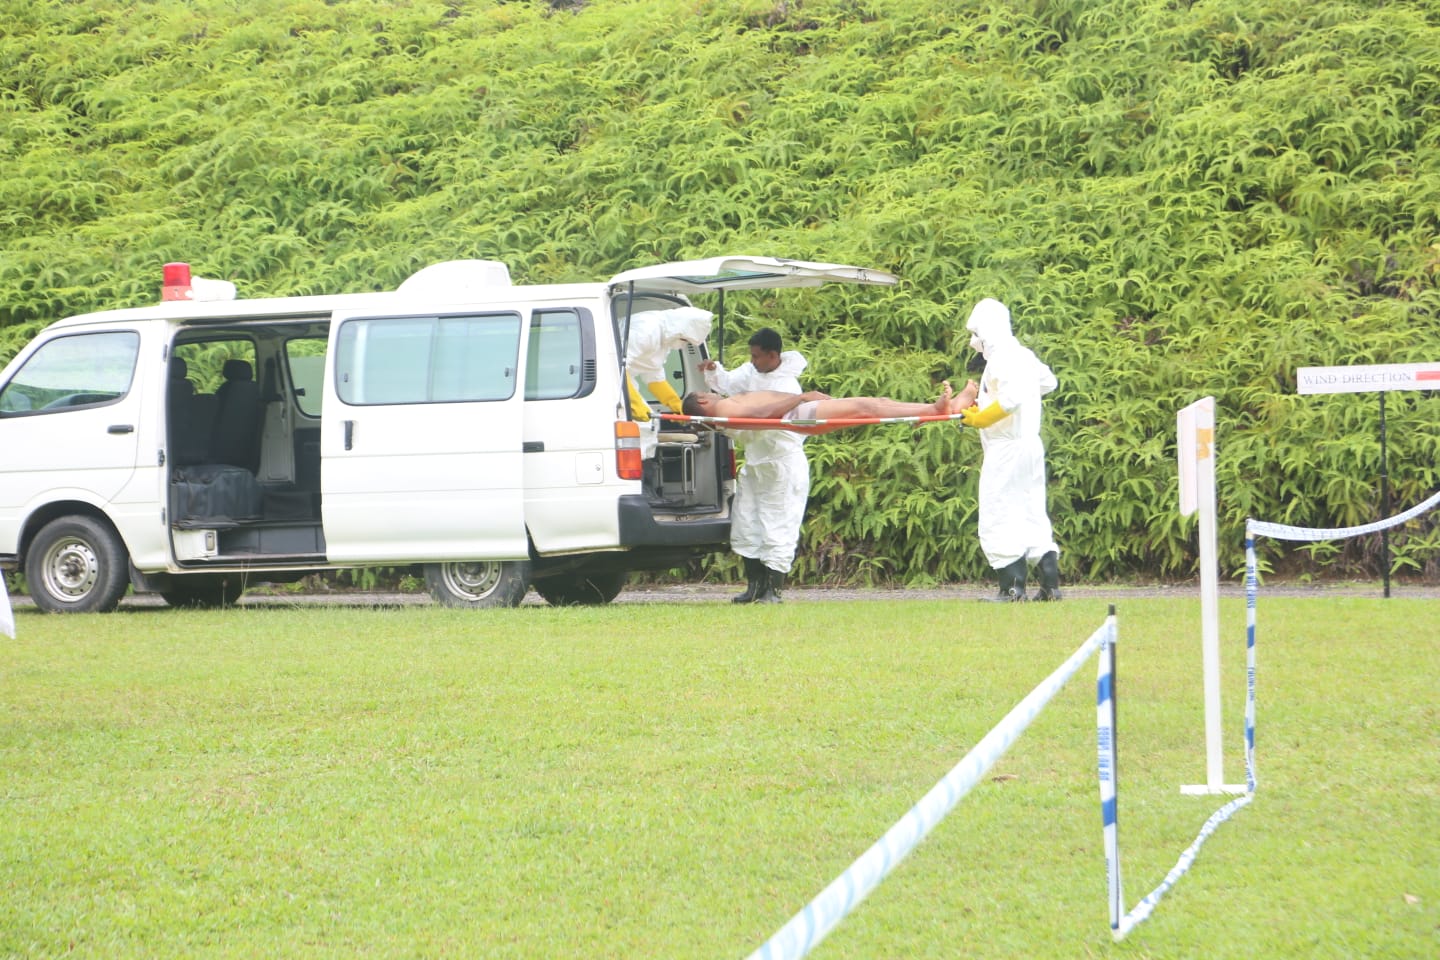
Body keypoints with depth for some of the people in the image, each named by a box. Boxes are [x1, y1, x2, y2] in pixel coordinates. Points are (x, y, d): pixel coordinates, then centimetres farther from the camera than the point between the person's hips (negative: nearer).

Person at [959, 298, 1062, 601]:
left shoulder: (1000, 358, -14)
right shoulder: (1023, 355, 15)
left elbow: (1012, 397, -27)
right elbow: (1048, 382, 30)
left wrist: (979, 418, -17)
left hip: (1006, 448, -9)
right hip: (1031, 444, 9)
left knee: (998, 520, -5)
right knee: (1033, 516, 11)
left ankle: (1013, 587, -10)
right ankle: (1050, 584, 6)